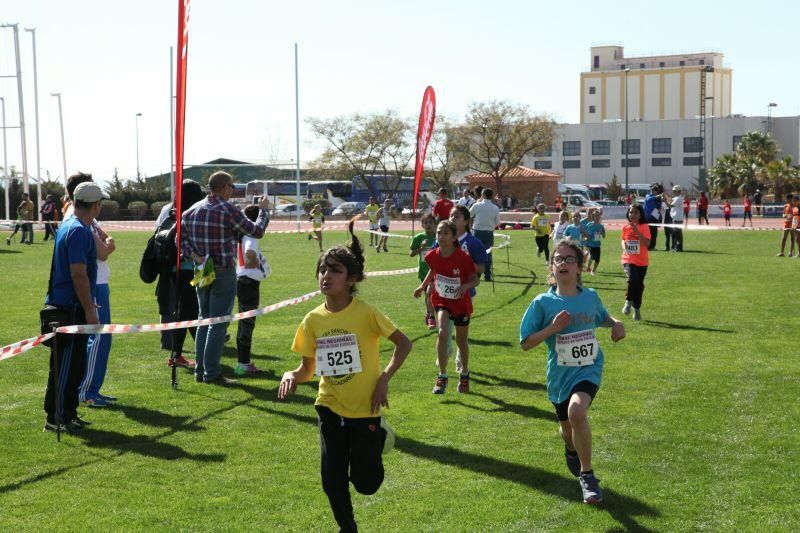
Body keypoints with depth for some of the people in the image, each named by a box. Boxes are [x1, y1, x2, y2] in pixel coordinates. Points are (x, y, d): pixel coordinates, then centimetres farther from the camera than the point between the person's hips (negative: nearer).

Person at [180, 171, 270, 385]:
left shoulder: (192, 210, 6)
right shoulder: (228, 210, -13)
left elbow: (181, 239, 4)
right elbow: (256, 231, -5)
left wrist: (194, 256, -4)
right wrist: (263, 210, 9)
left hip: (202, 272, 7)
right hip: (224, 273, -7)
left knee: (204, 320, 16)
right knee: (218, 323, -3)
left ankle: (200, 370, 18)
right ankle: (211, 373, -3)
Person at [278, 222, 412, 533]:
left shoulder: (366, 313, -16)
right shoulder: (313, 320, -4)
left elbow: (404, 343, -8)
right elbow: (308, 369, 3)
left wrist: (384, 380, -16)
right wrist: (291, 376, -18)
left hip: (366, 407, -3)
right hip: (330, 407, 3)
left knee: (365, 484, 4)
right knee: (333, 481, 5)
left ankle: (379, 434, 34)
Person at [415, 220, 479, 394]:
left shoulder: (463, 257, -21)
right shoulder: (432, 256, -10)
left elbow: (476, 279, -13)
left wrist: (466, 285, -32)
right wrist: (423, 285, 10)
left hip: (461, 303, -1)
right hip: (441, 301, 1)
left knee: (461, 341, 14)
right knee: (443, 333, -23)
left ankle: (464, 373, 40)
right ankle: (442, 376, -12)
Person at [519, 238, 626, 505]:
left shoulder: (590, 297, 1)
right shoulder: (543, 303, -7)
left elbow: (602, 317, 24)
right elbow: (525, 343, -6)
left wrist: (616, 323, 1)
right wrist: (553, 328, -19)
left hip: (589, 368, -1)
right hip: (560, 373, 1)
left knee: (577, 411, -29)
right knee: (567, 425, 17)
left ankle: (586, 474, -13)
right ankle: (572, 451, 57)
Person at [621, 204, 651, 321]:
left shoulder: (644, 227, -5)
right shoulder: (625, 228, 5)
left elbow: (647, 243, -17)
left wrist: (636, 231, -23)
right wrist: (624, 246, 0)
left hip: (642, 262, 0)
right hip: (629, 260, 0)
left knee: (639, 285, 7)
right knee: (632, 280, -25)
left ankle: (637, 309, 25)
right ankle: (628, 301, -1)